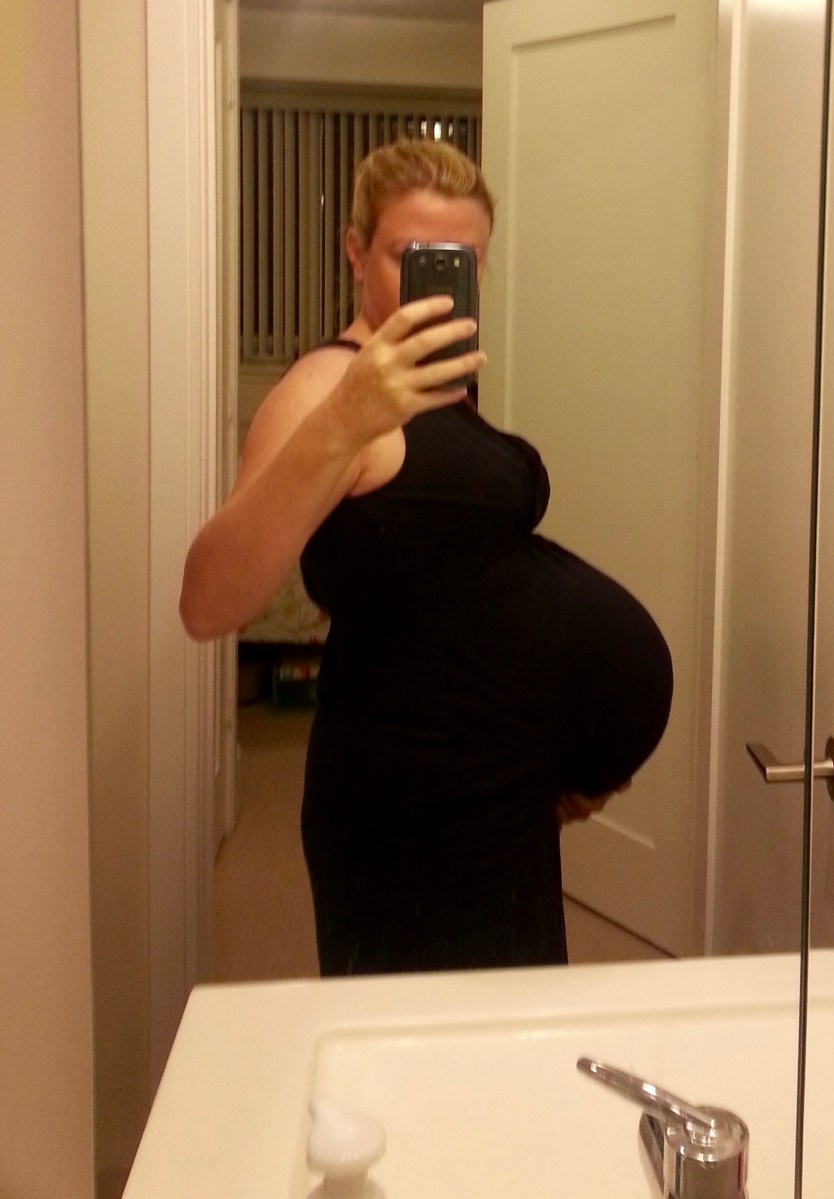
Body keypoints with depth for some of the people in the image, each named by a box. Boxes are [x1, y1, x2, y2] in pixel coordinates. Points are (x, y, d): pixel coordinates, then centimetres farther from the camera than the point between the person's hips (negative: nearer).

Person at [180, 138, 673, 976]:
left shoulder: (432, 390, 12)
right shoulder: (330, 385, -16)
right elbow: (208, 606, -30)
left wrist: (560, 763, 17)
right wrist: (339, 428, -42)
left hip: (500, 801, 9)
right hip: (414, 820, -9)